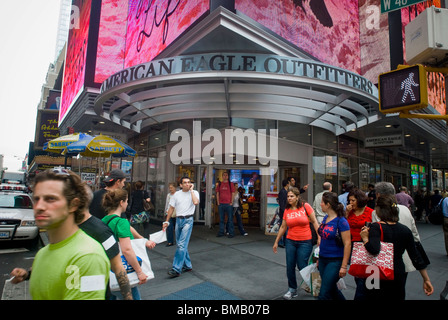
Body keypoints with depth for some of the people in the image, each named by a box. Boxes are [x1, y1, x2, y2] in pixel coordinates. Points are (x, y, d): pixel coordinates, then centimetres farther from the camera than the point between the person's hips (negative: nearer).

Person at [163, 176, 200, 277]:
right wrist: (166, 221, 11)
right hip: (178, 220, 5)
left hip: (188, 220, -5)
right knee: (180, 245, 12)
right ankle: (187, 265, 27)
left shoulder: (194, 193, -2)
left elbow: (196, 202, -24)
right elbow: (171, 208, 13)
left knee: (181, 245, -11)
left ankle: (176, 269, -5)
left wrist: (191, 190, -15)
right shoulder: (177, 194, 9)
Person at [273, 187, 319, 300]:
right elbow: (283, 227, 9)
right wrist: (276, 242, 13)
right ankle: (292, 290, 25)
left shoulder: (305, 206, -8)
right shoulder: (287, 210, 2)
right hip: (290, 241, 4)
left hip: (305, 242, -3)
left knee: (302, 266, 0)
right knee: (290, 266, 5)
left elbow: (314, 222, -3)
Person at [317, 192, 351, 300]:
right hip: (323, 259, 8)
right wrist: (319, 258, 17)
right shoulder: (326, 218, 6)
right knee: (332, 290, 20)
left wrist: (344, 266, -18)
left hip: (335, 260, -8)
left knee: (324, 294, -3)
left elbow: (347, 244, -17)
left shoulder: (341, 221, -17)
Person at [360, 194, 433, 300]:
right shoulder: (405, 230, -1)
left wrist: (365, 238, -17)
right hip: (399, 275, 5)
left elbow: (374, 249, -35)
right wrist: (426, 279, 12)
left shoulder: (376, 227, -18)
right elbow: (416, 257, 4)